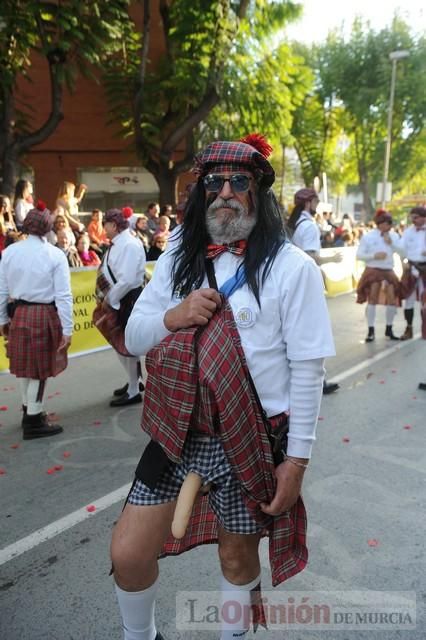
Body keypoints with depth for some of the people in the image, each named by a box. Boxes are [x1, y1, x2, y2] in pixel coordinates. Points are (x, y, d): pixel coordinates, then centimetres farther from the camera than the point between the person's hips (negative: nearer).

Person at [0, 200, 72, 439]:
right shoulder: (56, 255, -11)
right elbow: (63, 295, -12)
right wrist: (67, 328, -8)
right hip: (44, 315, -4)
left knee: (25, 365, 20)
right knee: (39, 368, 7)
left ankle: (29, 411, 38)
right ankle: (34, 422, 17)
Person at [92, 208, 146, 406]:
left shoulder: (130, 245, -20)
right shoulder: (118, 244, 9)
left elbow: (127, 280, -26)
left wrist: (109, 300, -16)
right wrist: (107, 299, 6)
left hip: (127, 301, -9)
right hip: (118, 300, 9)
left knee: (127, 345, 2)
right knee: (119, 344, 19)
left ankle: (134, 392, 17)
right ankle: (134, 381, 37)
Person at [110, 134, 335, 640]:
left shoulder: (291, 267, -9)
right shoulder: (177, 259, 5)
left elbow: (307, 367, -9)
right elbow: (133, 338, 7)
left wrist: (296, 458, -9)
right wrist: (172, 317, -14)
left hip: (250, 441, -3)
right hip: (177, 433, 4)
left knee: (238, 556, 18)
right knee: (127, 554, 7)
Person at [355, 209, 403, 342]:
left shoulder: (394, 235, 6)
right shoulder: (368, 236, -6)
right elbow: (359, 255, -8)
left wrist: (391, 243, -12)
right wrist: (374, 255, -19)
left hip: (389, 271, 4)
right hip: (373, 271, -4)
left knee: (393, 301, 4)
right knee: (372, 300, -3)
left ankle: (389, 329, 20)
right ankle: (371, 331, 4)